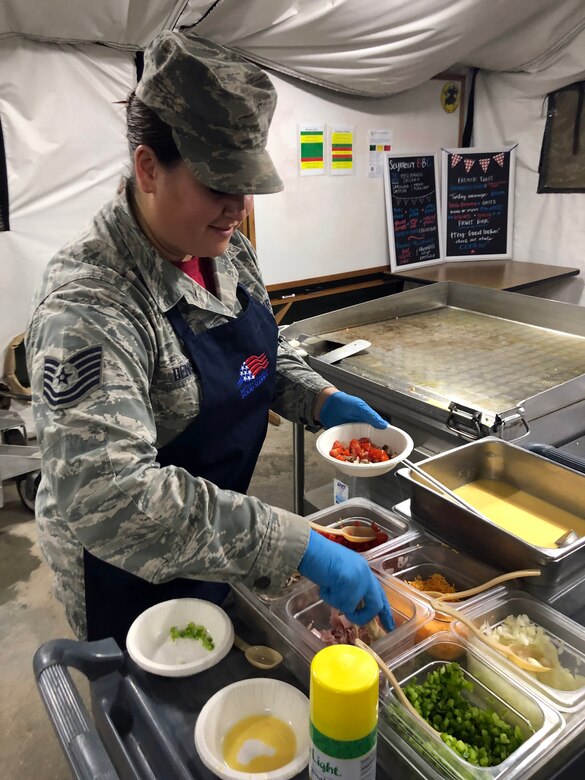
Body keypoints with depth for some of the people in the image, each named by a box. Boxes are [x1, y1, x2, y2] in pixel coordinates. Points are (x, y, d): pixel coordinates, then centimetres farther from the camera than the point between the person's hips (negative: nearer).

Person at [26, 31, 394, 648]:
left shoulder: (226, 250, -6)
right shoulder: (88, 303, -32)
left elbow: (264, 353, 9)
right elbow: (107, 496, -40)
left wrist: (322, 400, -10)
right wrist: (299, 548, -41)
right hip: (130, 576, -6)